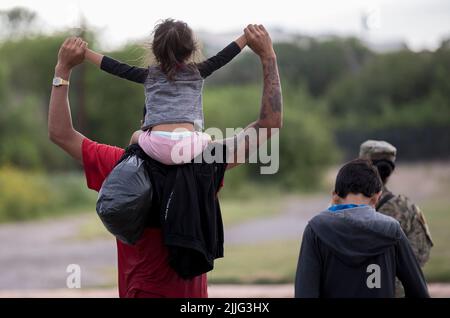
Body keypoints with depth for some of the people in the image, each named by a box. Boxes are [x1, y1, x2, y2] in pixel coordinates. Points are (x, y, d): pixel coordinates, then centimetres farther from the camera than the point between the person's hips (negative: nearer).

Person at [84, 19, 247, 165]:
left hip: (157, 148, 1)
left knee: (136, 137, 34)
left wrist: (83, 51, 25)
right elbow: (222, 57, 21)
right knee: (209, 140, 32)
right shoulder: (197, 73, 15)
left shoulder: (149, 75, 16)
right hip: (190, 148, -1)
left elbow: (116, 67, 19)